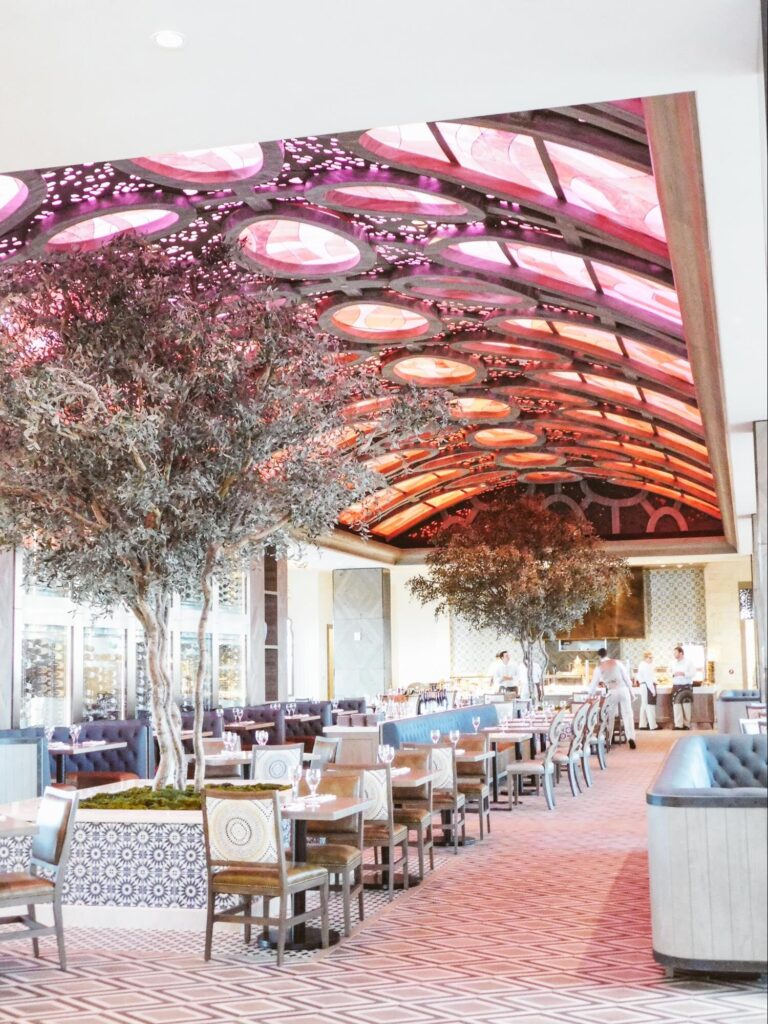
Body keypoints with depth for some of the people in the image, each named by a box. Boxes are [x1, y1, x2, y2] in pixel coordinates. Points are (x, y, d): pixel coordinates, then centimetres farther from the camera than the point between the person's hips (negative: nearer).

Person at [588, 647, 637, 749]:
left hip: (612, 692, 0)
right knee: (627, 714, 1)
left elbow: (594, 683, 7)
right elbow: (626, 677, 4)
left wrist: (589, 696, 20)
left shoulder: (599, 668, 3)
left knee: (610, 716, 13)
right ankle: (631, 738, -13)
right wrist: (631, 692, 12)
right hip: (623, 690, 0)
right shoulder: (617, 663, 4)